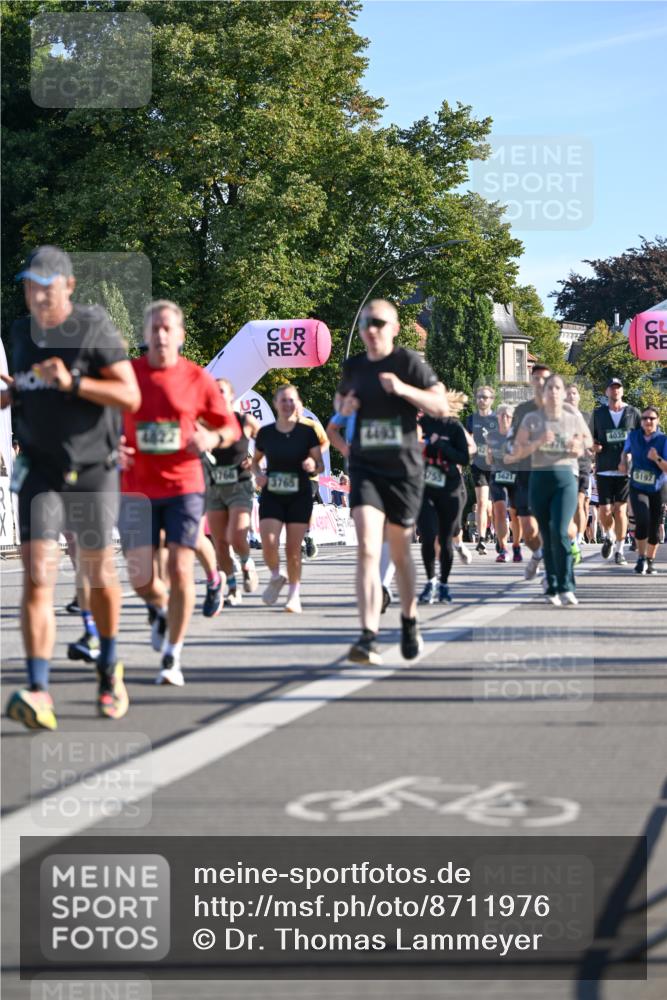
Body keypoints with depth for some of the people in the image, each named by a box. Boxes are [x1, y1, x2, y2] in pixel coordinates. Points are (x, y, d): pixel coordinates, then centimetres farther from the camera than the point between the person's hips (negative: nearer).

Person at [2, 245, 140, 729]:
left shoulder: (95, 327, -9)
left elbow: (131, 397, -14)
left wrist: (72, 383, -25)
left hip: (92, 471, -2)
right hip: (39, 471, 3)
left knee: (99, 574, 11)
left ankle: (110, 667, 36)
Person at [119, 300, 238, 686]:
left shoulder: (197, 379, -1)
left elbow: (230, 426, 8)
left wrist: (213, 438, -14)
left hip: (184, 485, -1)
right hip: (137, 488, 1)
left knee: (180, 570, -11)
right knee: (141, 577, -1)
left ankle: (172, 657, 2)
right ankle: (161, 610, 37)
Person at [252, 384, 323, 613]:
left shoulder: (307, 432, -2)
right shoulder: (265, 433, 2)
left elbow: (320, 465, 2)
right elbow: (255, 460, 16)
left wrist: (313, 465, -21)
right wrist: (258, 474, -4)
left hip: (299, 496, -1)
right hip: (271, 495, 1)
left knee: (293, 548, -1)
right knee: (269, 543, -14)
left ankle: (294, 594, 12)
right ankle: (276, 577, 16)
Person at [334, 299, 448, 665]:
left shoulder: (409, 362, -4)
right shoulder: (353, 367, 7)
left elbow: (441, 406, -9)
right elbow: (340, 401, 26)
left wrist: (404, 389, -23)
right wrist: (345, 405, 2)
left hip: (404, 469, -1)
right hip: (365, 467, 2)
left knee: (399, 551, 11)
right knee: (367, 549, -16)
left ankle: (409, 622, 36)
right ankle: (369, 638, -23)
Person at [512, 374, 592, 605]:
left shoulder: (574, 418, 8)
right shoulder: (532, 419, 7)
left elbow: (588, 441, 22)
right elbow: (517, 451, 5)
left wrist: (579, 447, -1)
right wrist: (538, 442, -12)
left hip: (566, 476, -2)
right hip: (539, 479, 2)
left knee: (560, 531, -18)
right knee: (547, 536, 4)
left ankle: (566, 588, -19)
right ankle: (552, 588, 13)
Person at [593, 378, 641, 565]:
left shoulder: (633, 413, 5)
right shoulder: (598, 413, 8)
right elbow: (591, 437, 14)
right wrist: (593, 445, -9)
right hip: (604, 470, 1)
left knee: (620, 510, -4)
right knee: (605, 511, -3)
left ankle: (619, 550, 7)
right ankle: (609, 536, 28)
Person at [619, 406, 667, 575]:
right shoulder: (633, 436, -1)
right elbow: (626, 451, 21)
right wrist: (624, 463, 2)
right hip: (638, 487, 0)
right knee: (642, 521, -20)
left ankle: (650, 561, 24)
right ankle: (641, 558, -3)